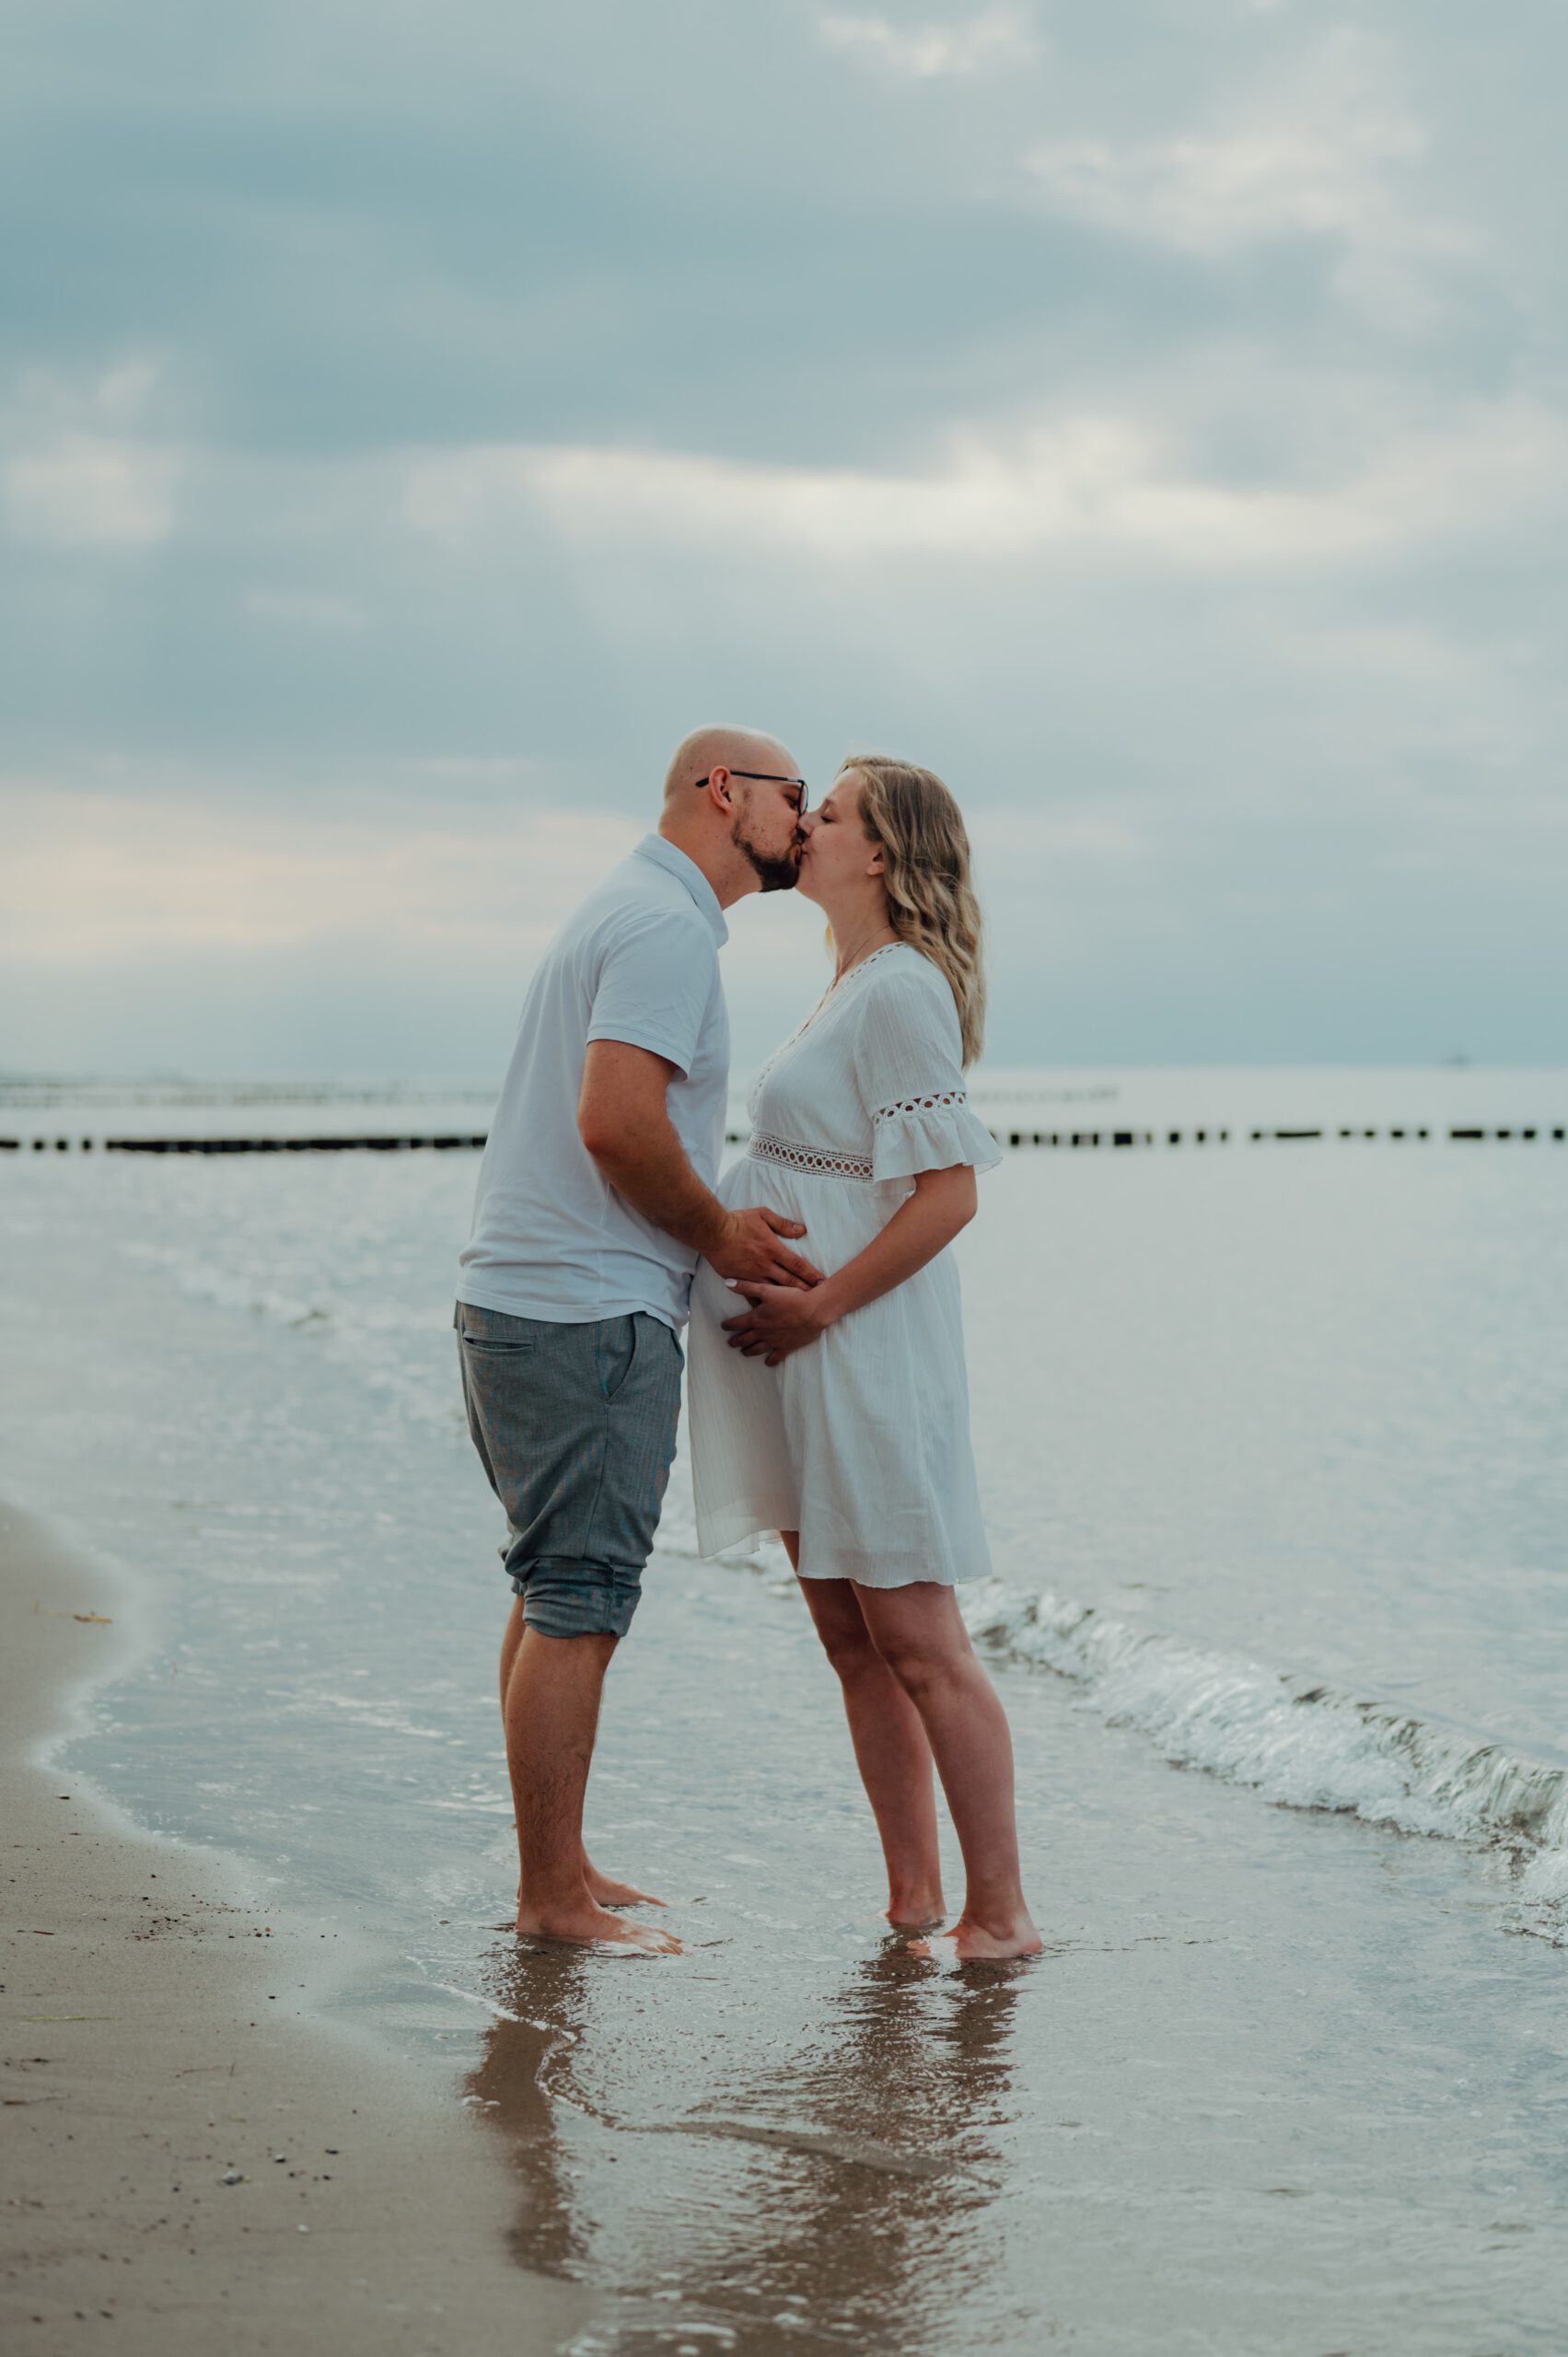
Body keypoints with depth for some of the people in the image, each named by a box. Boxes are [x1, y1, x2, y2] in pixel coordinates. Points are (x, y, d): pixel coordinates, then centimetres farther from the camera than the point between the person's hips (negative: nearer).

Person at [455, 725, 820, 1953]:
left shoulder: (629, 911, 21)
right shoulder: (670, 925, -12)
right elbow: (616, 1120, -24)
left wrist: (716, 1230, 10)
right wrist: (717, 1229, -9)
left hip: (516, 1299, 11)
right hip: (591, 1313, -11)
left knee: (554, 1596, 15)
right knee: (577, 1604, -6)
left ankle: (558, 1870, 22)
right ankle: (554, 1899, -2)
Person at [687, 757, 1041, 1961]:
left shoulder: (902, 991, -14)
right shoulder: (859, 987, 16)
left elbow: (949, 1192, -21)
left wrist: (818, 1305, -19)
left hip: (861, 1354, -10)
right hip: (808, 1367, 10)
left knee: (917, 1642, -6)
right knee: (853, 1642, 11)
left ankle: (1000, 1910, 1)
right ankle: (913, 1895, 18)